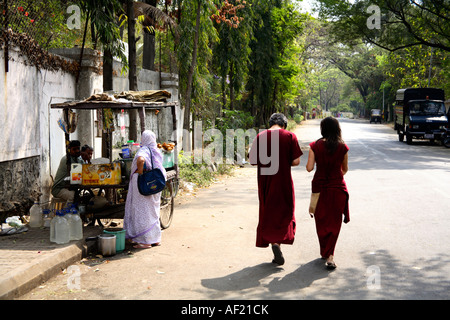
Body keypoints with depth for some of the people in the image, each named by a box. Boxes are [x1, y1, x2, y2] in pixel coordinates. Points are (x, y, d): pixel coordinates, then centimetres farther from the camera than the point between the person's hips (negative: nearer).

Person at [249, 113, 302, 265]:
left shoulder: (260, 136, 0)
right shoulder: (290, 136, -4)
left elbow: (252, 160, 0)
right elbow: (296, 161, -7)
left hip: (265, 182, 2)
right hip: (283, 181, -2)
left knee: (267, 212, 14)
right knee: (285, 211, 9)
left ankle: (271, 240, 9)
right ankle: (277, 242, -10)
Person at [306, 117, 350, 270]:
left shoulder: (315, 146, -7)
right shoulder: (343, 147, -5)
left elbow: (309, 168, -9)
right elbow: (345, 169, 7)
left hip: (320, 187, 0)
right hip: (337, 187, 0)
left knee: (321, 221, 16)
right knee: (335, 222, 7)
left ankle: (325, 252, 28)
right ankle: (329, 255, -4)